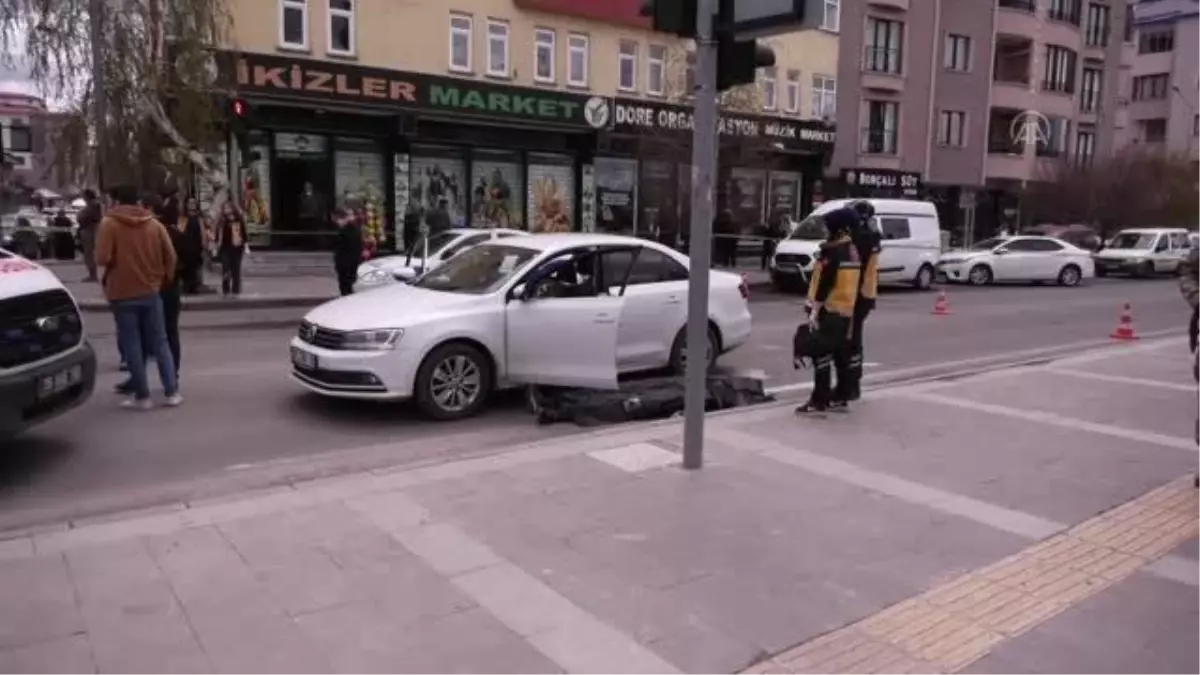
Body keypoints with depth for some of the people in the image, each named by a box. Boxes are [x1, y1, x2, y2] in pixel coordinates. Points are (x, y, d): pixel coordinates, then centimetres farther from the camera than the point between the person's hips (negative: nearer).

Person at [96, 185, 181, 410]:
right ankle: (172, 392, 8)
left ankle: (142, 396, 6)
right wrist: (164, 278, 16)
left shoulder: (109, 223, -8)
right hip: (151, 291, 3)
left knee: (132, 345, 4)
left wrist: (113, 261, 6)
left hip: (122, 293, -3)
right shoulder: (154, 224, 3)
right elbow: (170, 256, 1)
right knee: (160, 342, 10)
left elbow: (102, 258, -16)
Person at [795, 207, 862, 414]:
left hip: (829, 310, -10)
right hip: (846, 310, 10)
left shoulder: (832, 250, -15)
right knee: (841, 354, 14)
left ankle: (819, 401, -8)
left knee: (822, 355, -8)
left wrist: (814, 310, -19)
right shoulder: (853, 250, 14)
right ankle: (839, 398, 21)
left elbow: (825, 282, -20)